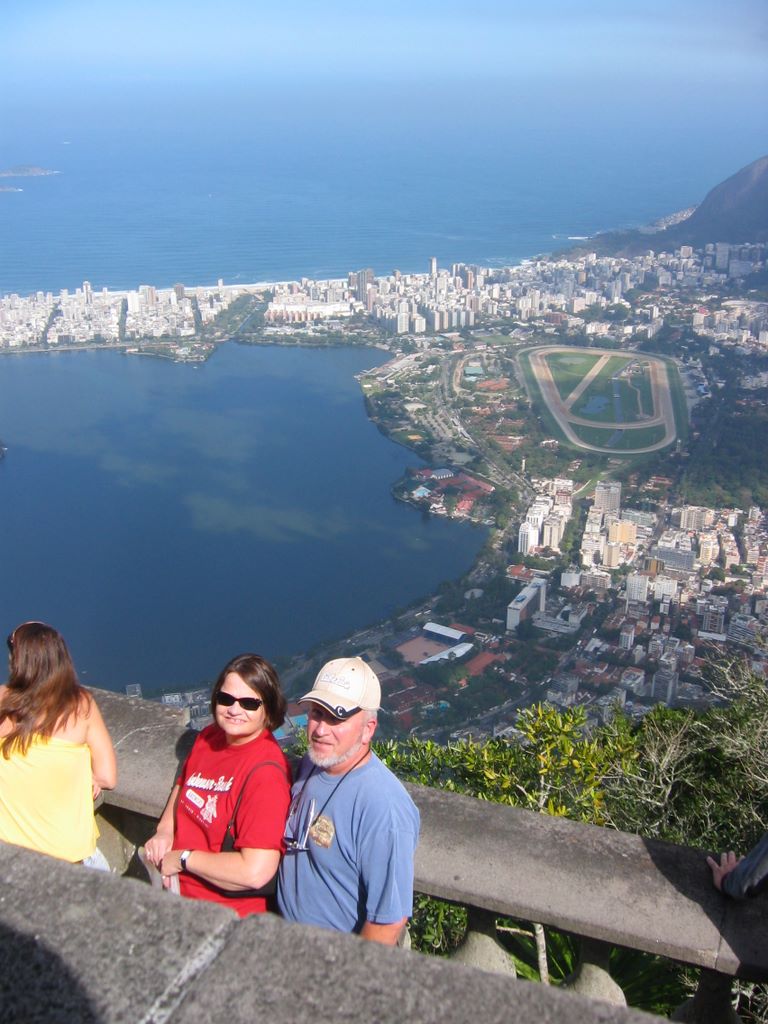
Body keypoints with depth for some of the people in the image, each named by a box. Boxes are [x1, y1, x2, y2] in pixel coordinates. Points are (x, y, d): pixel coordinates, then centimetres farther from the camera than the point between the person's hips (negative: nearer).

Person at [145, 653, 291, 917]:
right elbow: (182, 785, 23)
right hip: (176, 892, 7)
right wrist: (164, 829, 4)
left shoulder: (266, 772, -23)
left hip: (225, 913, -7)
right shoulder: (209, 737, 2)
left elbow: (256, 872, -28)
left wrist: (183, 858, -16)